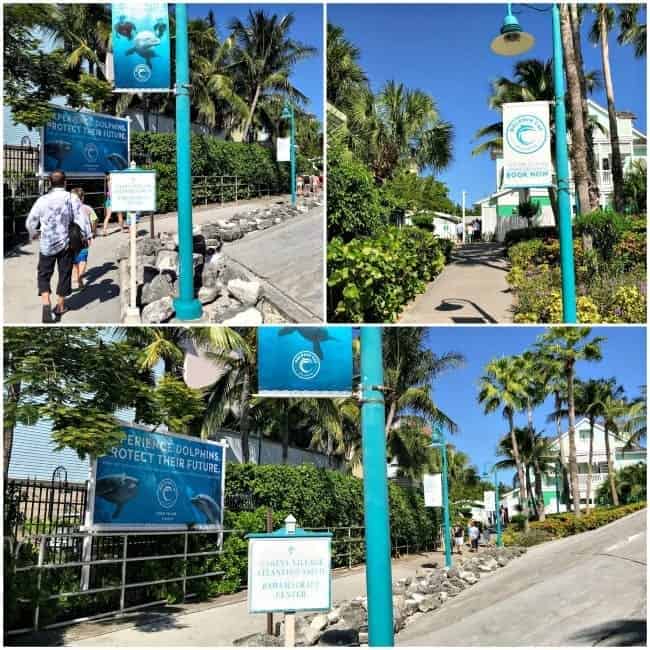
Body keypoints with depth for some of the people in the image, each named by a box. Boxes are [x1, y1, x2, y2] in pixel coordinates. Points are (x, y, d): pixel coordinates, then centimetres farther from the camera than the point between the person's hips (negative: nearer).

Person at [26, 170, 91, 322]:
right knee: (64, 274, 14)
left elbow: (30, 222, 4)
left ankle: (46, 305, -8)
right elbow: (81, 219, -13)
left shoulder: (42, 200, -5)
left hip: (46, 244, 0)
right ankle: (60, 307, 24)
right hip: (66, 243, 0)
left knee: (44, 275, 11)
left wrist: (34, 234, 24)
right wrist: (87, 236, 0)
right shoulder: (72, 199, -10)